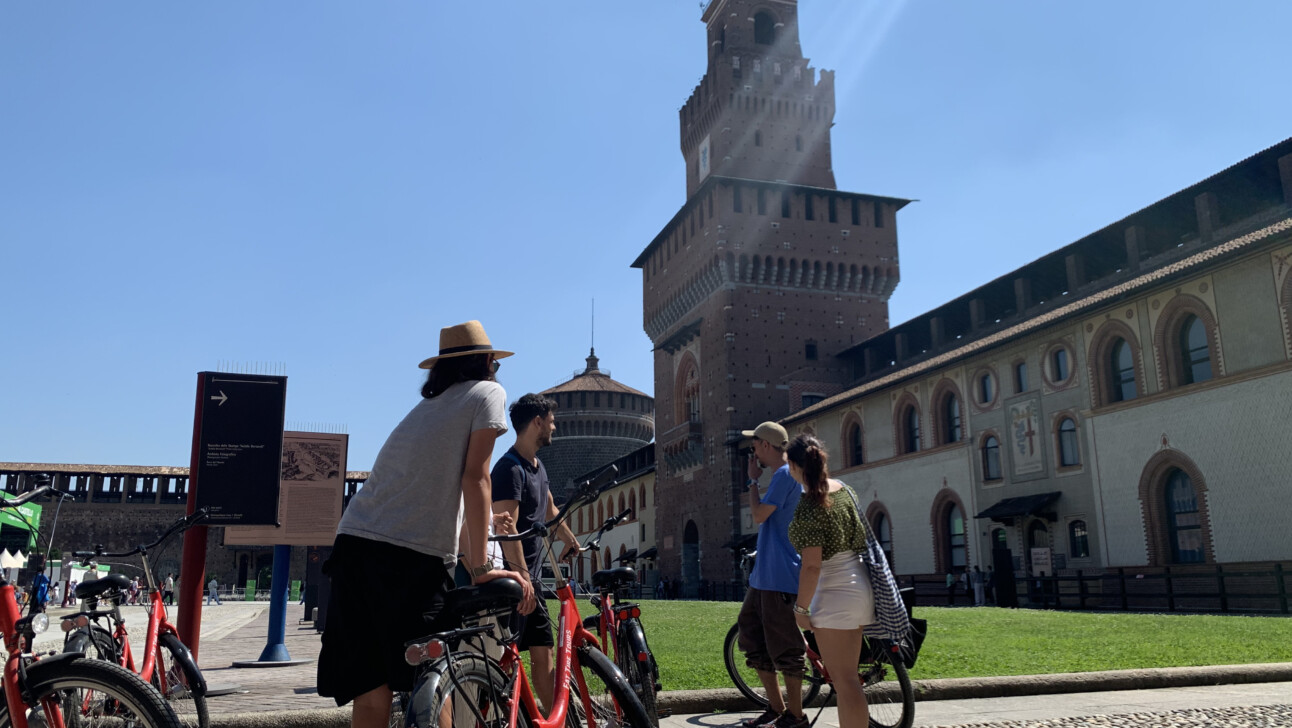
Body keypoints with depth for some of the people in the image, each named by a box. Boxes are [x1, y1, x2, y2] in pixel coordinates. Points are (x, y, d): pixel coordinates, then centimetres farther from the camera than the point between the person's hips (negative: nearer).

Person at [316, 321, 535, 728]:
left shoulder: (427, 404, 27)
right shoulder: (488, 393, 7)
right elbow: (475, 478, -5)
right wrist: (481, 568, -9)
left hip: (353, 542, 7)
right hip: (413, 556, -6)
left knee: (370, 693, 7)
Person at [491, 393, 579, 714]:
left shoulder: (537, 466, 14)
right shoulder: (510, 468, -16)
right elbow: (508, 529, -24)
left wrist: (571, 540, 38)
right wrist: (522, 579, -27)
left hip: (532, 577, 9)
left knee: (543, 651, 12)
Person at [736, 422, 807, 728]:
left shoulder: (784, 475, -14)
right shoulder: (787, 475, 19)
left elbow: (759, 515, -15)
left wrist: (753, 479, -6)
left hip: (779, 576, -11)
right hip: (763, 575, 11)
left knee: (783, 647, -3)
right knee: (753, 639, 13)